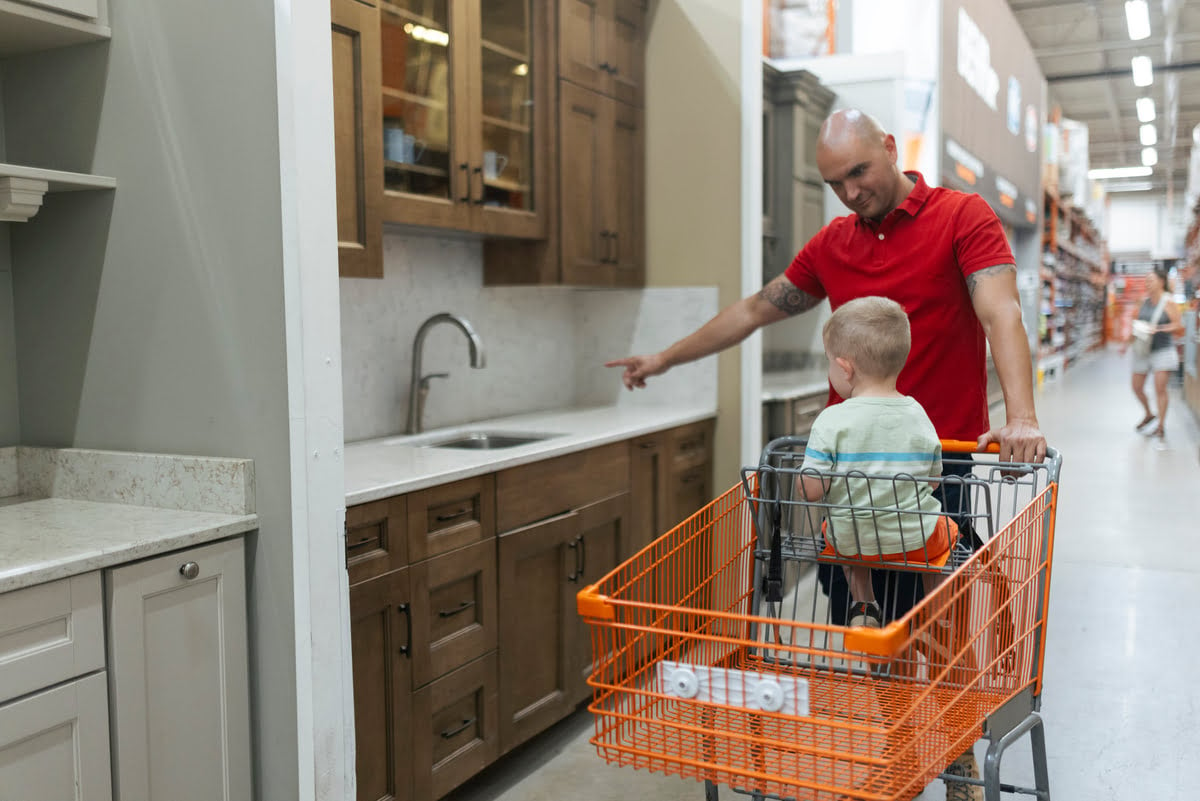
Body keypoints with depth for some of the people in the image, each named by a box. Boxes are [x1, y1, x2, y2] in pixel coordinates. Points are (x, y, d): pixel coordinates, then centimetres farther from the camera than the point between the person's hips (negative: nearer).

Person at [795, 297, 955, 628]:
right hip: (916, 541, 1)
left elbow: (810, 490, -18)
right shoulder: (918, 416, -6)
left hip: (849, 542, -1)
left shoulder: (831, 422, -18)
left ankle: (863, 606, 25)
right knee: (946, 531, 32)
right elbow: (933, 481, 4)